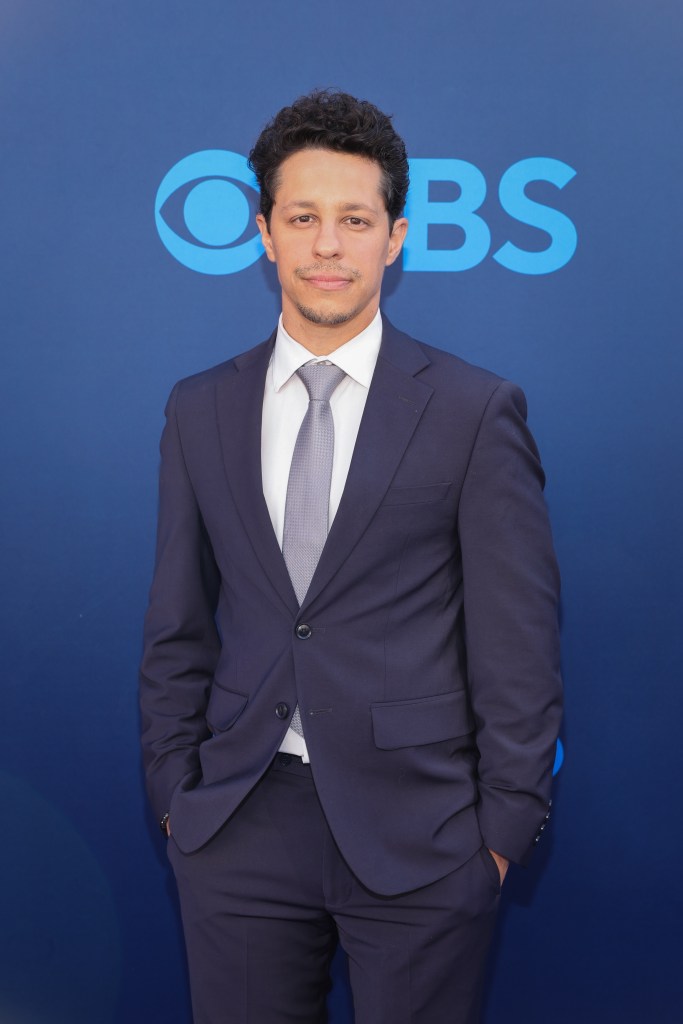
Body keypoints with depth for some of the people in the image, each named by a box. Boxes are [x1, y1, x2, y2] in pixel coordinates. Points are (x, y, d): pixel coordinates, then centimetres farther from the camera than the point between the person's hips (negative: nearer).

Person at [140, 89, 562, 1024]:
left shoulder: (476, 411, -4)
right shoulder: (200, 411, 7)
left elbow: (517, 647, -4)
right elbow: (177, 629, 10)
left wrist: (506, 825, -5)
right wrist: (175, 795, 5)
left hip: (419, 839, -2)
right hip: (238, 835, 3)